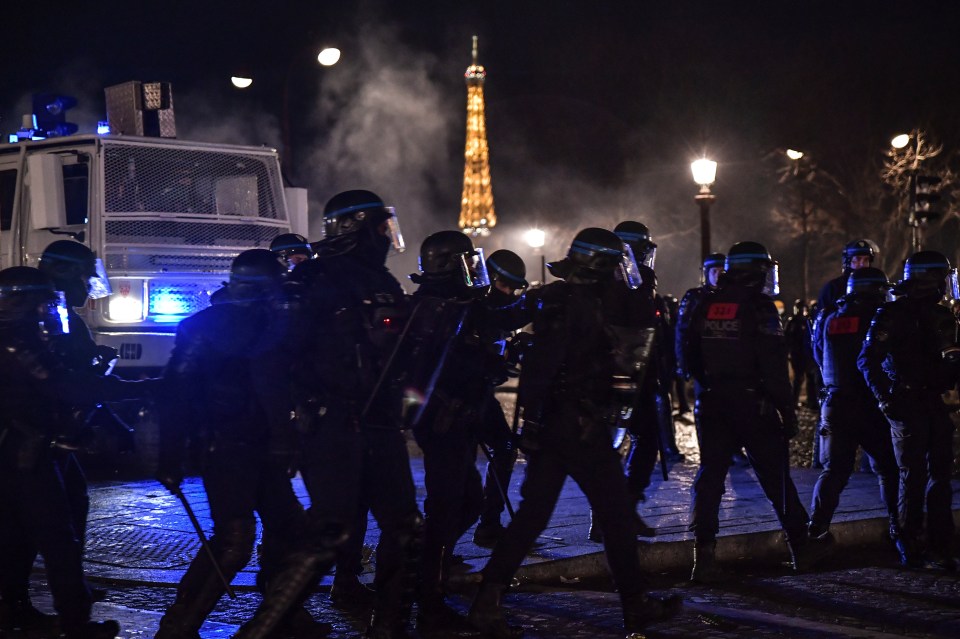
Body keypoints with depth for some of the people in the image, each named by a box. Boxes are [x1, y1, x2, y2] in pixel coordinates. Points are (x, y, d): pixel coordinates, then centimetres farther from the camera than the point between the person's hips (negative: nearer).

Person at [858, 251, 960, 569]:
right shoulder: (893, 314, -6)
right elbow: (868, 359, -8)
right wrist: (886, 397, -15)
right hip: (908, 406, -7)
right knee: (913, 477, -4)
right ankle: (911, 547, 5)